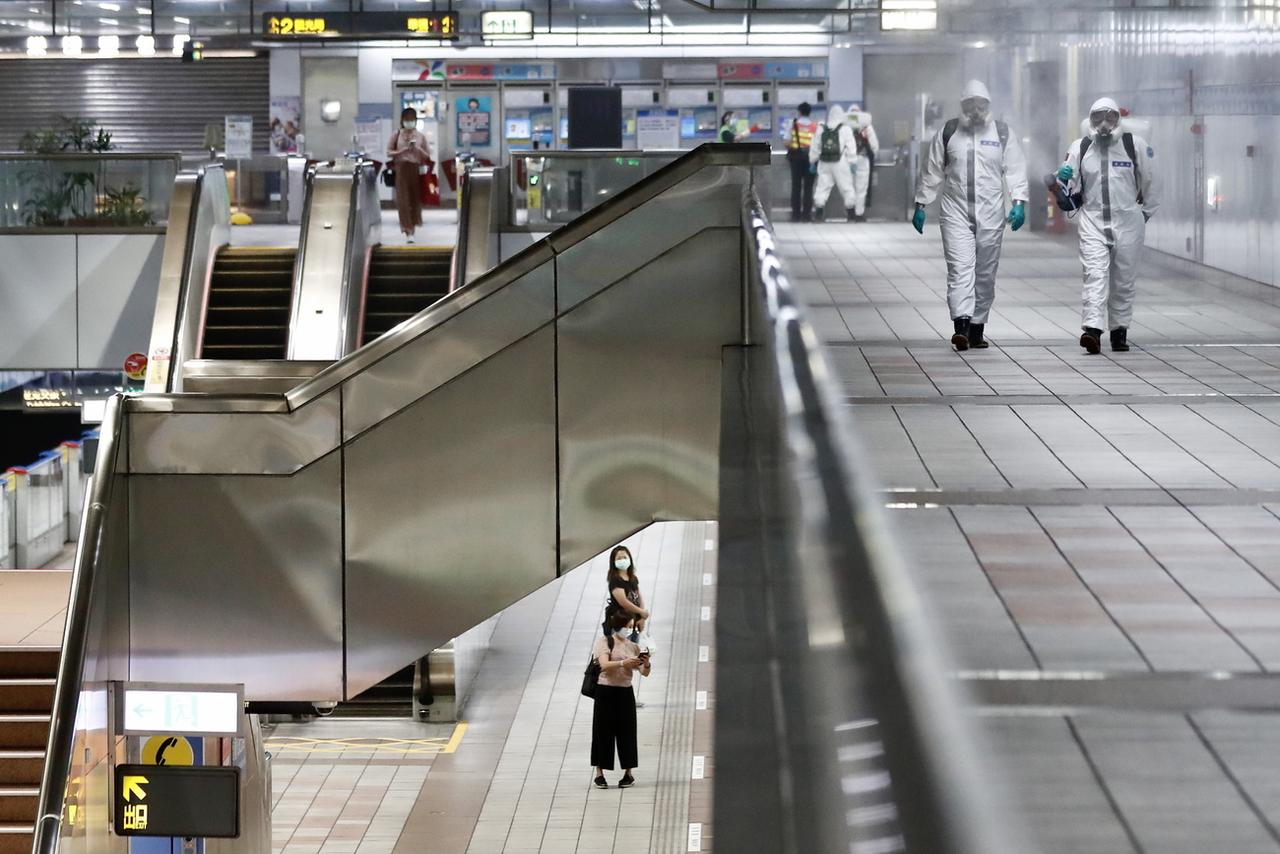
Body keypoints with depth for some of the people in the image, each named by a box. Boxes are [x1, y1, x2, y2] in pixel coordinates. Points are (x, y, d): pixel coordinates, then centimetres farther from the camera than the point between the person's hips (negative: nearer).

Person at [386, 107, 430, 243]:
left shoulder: (420, 136, 9)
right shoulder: (397, 135, 6)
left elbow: (427, 157, 9)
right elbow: (389, 152, 4)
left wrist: (418, 149, -10)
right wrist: (402, 151, -11)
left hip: (416, 170, 2)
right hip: (401, 169, -2)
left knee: (415, 200, 4)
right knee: (403, 201, -8)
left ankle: (412, 228, 19)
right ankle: (408, 232, -9)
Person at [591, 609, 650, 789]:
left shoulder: (633, 646, 10)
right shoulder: (604, 642, -3)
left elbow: (644, 673, 3)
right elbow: (605, 665, -19)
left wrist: (646, 664, -20)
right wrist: (624, 663, -36)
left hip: (625, 693, 4)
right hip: (606, 692, -4)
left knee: (627, 732, 4)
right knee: (603, 732, -1)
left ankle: (628, 773, 11)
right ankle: (599, 774, 4)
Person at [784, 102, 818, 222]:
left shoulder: (793, 123, 0)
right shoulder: (815, 125, 0)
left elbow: (787, 142, -4)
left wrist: (789, 154, 13)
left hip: (796, 155, 0)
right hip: (811, 156, 0)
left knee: (796, 185, 6)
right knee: (808, 186, 3)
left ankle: (796, 214, 4)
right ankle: (806, 214, 1)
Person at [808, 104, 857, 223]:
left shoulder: (820, 129, 7)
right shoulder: (845, 129, -4)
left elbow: (815, 147, 11)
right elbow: (851, 148, -5)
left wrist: (813, 161, 18)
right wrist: (852, 163, 0)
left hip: (824, 163, 3)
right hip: (840, 164, -3)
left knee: (822, 187, 5)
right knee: (846, 188, 5)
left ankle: (818, 214, -1)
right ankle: (851, 215, 8)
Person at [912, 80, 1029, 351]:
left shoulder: (1003, 133, 5)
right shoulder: (948, 133, 6)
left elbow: (1015, 169, 3)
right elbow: (932, 171, 11)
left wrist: (1019, 201, -10)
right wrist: (921, 204, 9)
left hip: (991, 215, 1)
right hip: (956, 213, -1)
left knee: (986, 273, 7)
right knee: (960, 268, -14)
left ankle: (977, 327, 16)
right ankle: (961, 325, -24)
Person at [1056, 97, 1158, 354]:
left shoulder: (1135, 145, -1)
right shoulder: (1079, 148, 5)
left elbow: (1149, 181, 9)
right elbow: (1071, 188, 10)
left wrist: (1145, 213, 13)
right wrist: (1063, 180, -12)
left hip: (1127, 220, 0)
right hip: (1092, 220, 0)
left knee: (1124, 280, 7)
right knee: (1094, 274, -15)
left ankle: (1119, 330, 20)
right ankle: (1092, 330, -24)